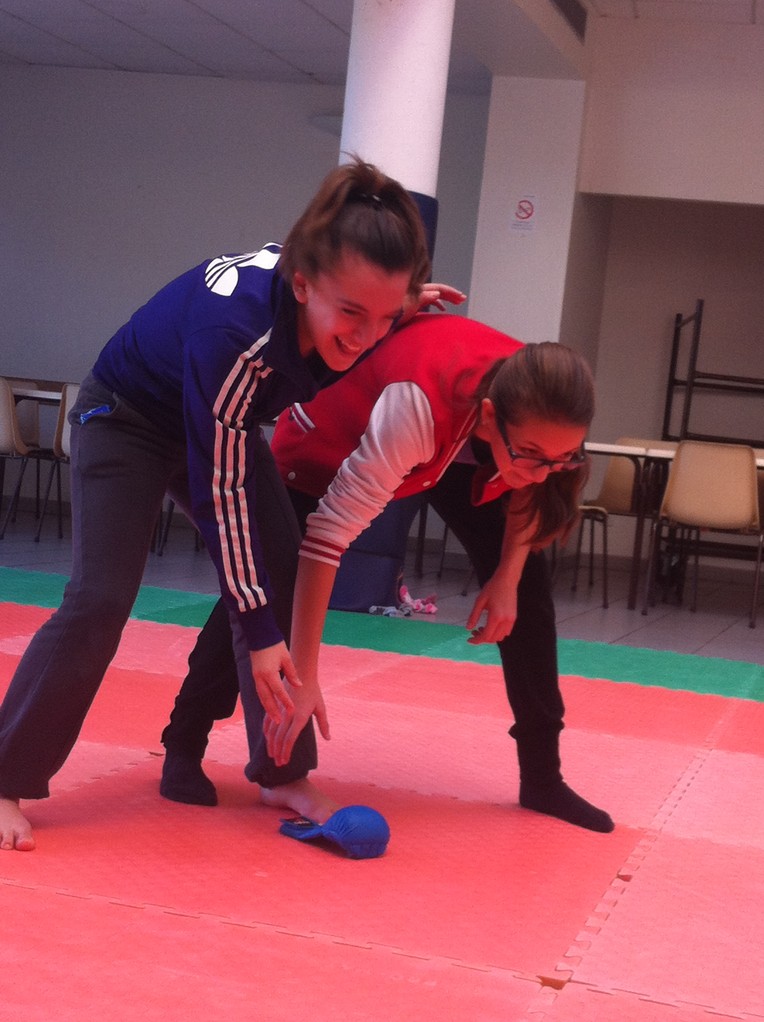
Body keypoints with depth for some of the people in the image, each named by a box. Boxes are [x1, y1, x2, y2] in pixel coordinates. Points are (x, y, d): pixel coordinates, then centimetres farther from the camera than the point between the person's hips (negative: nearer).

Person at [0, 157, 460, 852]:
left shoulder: (346, 295, -24)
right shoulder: (234, 327, -42)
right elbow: (221, 491, -33)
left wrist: (395, 311, -16)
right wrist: (257, 631, -28)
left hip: (220, 425, 6)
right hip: (126, 420, -6)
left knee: (286, 587, -3)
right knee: (100, 600, -15)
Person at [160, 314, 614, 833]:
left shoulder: (535, 410, -32)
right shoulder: (418, 403, -48)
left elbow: (529, 492, -5)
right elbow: (330, 534, -47)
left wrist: (507, 576, -15)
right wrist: (303, 677, -47)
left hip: (452, 444, 5)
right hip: (328, 439, -4)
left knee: (526, 574, -5)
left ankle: (542, 775, 5)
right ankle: (184, 744, 4)